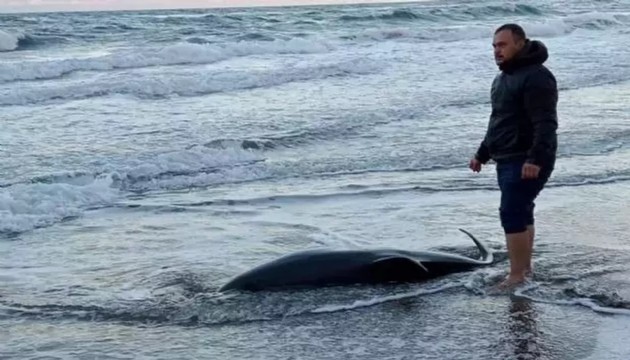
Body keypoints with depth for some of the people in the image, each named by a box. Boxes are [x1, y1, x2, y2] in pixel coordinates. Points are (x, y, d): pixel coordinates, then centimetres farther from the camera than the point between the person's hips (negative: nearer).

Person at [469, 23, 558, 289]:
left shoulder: (536, 77, -15)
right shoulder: (503, 78, 18)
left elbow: (546, 123, -23)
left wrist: (535, 158, -33)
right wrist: (482, 155, 27)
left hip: (527, 162, -10)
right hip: (508, 160, 10)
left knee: (512, 214, -13)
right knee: (521, 213, 14)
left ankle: (516, 276, -11)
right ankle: (525, 268, 22)